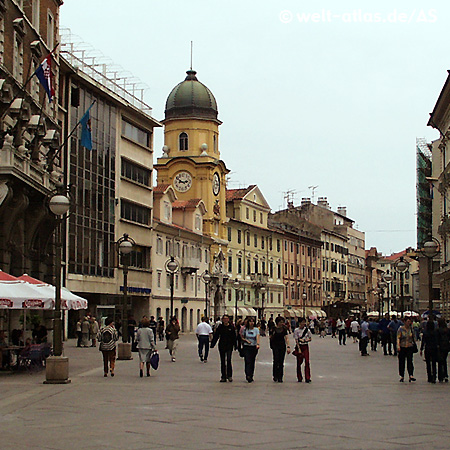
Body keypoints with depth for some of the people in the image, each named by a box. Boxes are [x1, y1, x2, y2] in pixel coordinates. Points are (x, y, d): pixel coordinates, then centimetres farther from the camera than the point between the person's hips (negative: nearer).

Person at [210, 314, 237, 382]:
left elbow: (234, 337, 5)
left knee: (228, 360, -12)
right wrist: (212, 344, -5)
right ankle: (223, 377, 12)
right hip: (222, 346, 2)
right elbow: (216, 336, 2)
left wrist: (235, 346, 3)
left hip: (229, 346, -2)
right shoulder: (220, 327, 2)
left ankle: (229, 376, 0)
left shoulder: (231, 327, 1)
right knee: (222, 362, 6)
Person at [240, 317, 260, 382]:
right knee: (248, 361, -13)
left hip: (254, 347, 2)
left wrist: (258, 344, -28)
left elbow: (257, 337, -11)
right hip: (246, 347, -2)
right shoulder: (245, 329, 3)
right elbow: (242, 337, 12)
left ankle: (251, 376, 17)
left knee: (252, 362, 7)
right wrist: (246, 340, -9)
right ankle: (248, 376, -21)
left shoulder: (256, 329, 2)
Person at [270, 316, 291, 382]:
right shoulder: (274, 329, -2)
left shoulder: (284, 329, 6)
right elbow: (271, 338, 3)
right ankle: (275, 376, -1)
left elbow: (286, 338, 1)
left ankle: (280, 377, 7)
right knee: (276, 360, -14)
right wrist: (272, 335, -17)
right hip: (275, 346, -3)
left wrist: (288, 346, -10)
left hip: (282, 346, 3)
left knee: (281, 362, 2)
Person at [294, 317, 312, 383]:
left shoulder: (307, 330, 4)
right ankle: (299, 378, 13)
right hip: (299, 346, -1)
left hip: (305, 346, 2)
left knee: (307, 361, -7)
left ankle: (307, 378, -7)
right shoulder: (296, 331, -3)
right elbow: (296, 340, -6)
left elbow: (310, 338, 9)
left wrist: (305, 340, -11)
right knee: (299, 362, 3)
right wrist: (299, 349, -14)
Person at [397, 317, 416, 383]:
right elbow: (398, 338, -7)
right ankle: (402, 376, 11)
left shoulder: (411, 328, 8)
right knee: (401, 362, 3)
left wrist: (414, 343, 15)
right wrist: (398, 346, -18)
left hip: (410, 347, 2)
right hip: (402, 347, -1)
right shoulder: (401, 329, -1)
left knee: (410, 361, -10)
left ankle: (411, 375, -16)